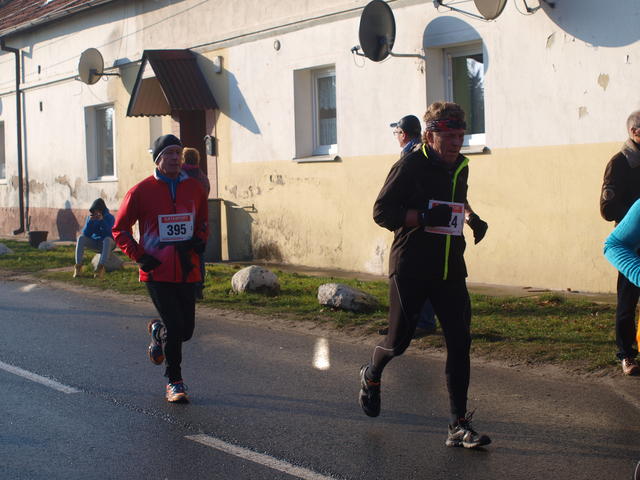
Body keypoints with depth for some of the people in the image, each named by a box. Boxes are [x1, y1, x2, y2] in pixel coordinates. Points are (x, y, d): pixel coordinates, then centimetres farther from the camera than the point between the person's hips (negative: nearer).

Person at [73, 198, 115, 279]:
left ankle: (101, 267, -45)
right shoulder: (91, 217, -3)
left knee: (107, 239, -38)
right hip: (95, 243, 3)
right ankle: (78, 266, -28)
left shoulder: (110, 218, -12)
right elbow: (86, 234, -11)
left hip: (108, 244, -3)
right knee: (81, 238, -22)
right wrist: (90, 221, -25)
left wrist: (102, 220, -35)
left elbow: (110, 234, -26)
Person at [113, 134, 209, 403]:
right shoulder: (142, 191, -5)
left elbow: (203, 220, 25)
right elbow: (119, 229, 3)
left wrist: (200, 240, 4)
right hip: (157, 272, -4)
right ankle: (174, 383, 9)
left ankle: (159, 332, 42)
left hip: (187, 270, 4)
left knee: (186, 330, 7)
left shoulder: (194, 188, 7)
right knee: (175, 327, -9)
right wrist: (140, 256, -9)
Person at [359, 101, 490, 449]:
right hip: (410, 268, -5)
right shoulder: (411, 165, -10)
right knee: (399, 341, 4)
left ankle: (459, 426, 0)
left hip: (450, 269, 5)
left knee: (459, 342, -5)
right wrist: (424, 217, -25)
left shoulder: (460, 168, 11)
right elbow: (381, 211, -13)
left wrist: (472, 220, 9)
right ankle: (371, 375, 40)